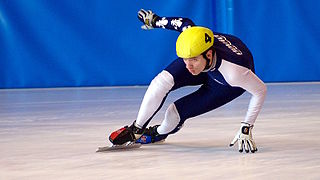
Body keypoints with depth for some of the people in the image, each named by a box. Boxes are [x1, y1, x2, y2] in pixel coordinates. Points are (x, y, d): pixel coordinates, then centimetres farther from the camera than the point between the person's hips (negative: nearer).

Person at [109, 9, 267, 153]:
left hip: (227, 86, -4)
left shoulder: (233, 71, -47)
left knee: (177, 112, -16)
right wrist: (156, 21, 7)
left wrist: (246, 128, -33)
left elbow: (261, 91, -33)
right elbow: (186, 23, -10)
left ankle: (160, 133, 20)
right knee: (163, 81, -21)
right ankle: (136, 129, -2)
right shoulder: (193, 40, -34)